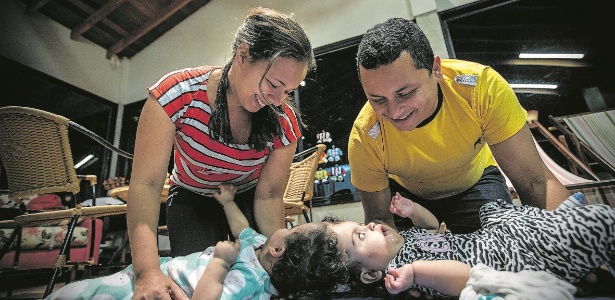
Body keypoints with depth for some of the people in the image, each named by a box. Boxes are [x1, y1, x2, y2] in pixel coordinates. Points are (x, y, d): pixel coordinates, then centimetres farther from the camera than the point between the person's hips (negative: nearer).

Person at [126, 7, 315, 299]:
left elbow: (268, 195, -17)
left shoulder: (284, 121, -24)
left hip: (247, 200, 2)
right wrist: (148, 271, -41)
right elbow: (146, 184, -30)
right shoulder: (176, 93, -30)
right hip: (193, 201, 0)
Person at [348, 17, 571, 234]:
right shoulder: (365, 139, -33)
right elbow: (379, 217, -21)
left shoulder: (481, 86, -33)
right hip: (407, 193, 0)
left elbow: (536, 182, -27)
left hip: (475, 181, 1)